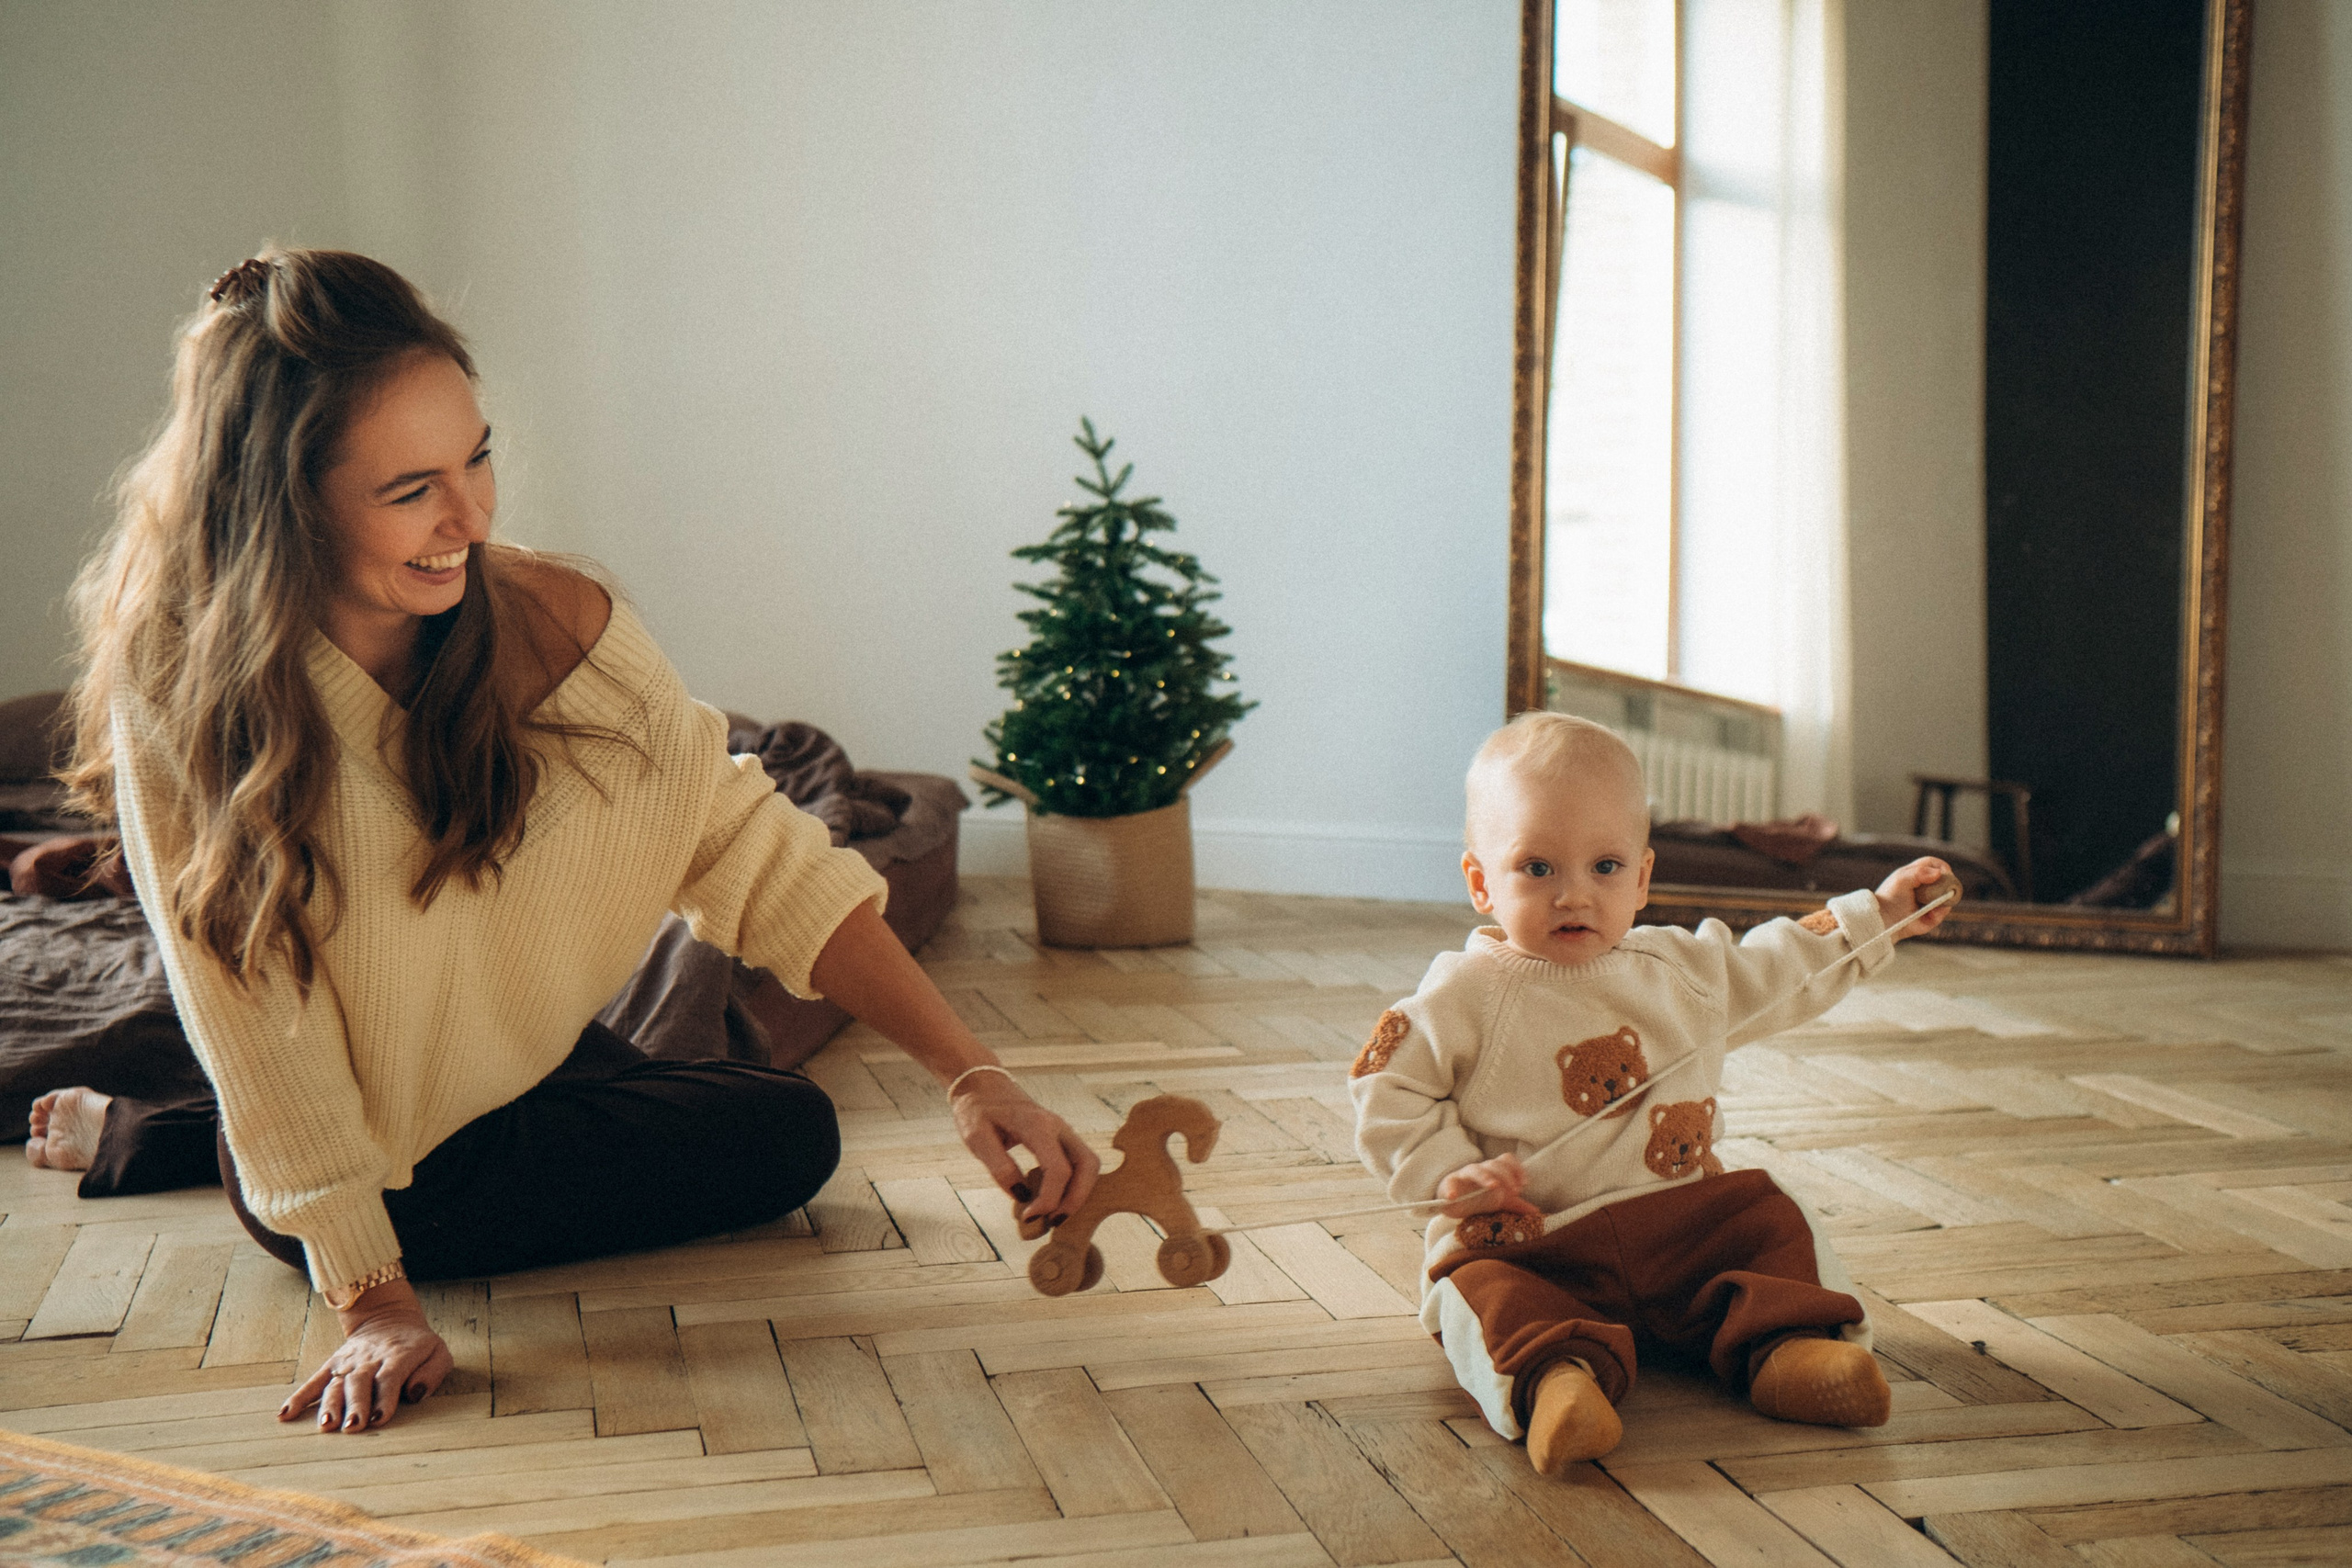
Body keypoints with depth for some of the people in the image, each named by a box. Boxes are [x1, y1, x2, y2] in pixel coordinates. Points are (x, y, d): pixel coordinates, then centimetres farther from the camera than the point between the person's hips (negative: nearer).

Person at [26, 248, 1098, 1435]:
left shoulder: (556, 625, -20)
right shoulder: (175, 688, -28)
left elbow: (756, 855, -19)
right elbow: (254, 1018, -24)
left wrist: (968, 1072, -28)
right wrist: (373, 1300, -27)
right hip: (340, 1162, -5)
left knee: (791, 1136, 13)